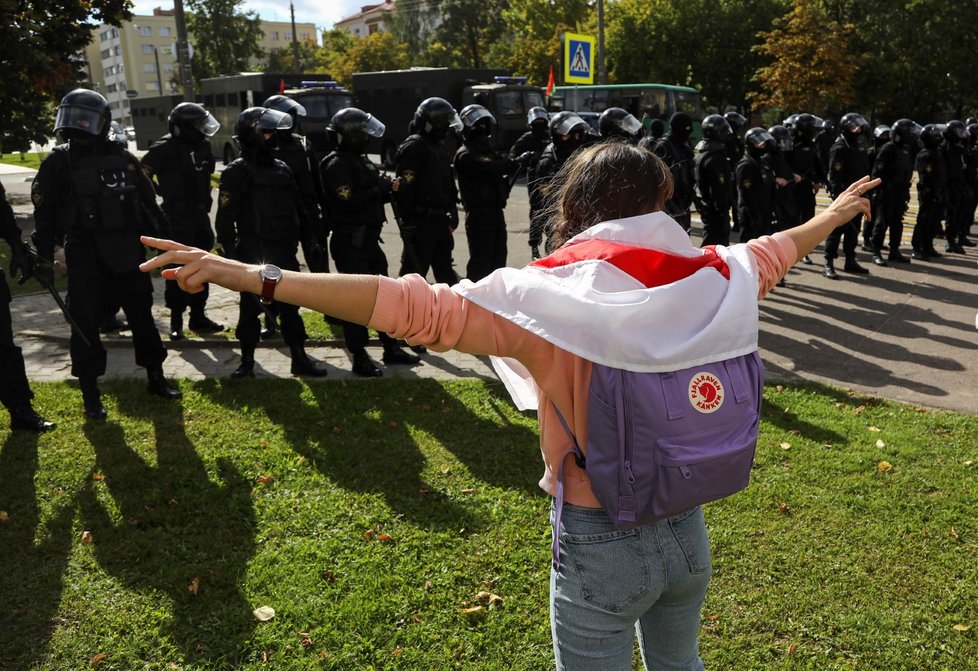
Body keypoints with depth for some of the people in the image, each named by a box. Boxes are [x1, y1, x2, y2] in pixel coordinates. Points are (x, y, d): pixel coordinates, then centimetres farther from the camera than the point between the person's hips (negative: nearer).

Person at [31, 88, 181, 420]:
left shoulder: (123, 158, 5)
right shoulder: (58, 163, 0)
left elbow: (148, 203, 12)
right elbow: (44, 215, 1)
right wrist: (43, 258, -2)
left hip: (126, 251, 2)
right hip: (84, 256, -2)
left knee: (141, 314, 10)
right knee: (84, 323, 0)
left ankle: (156, 377, 24)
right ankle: (90, 394, 12)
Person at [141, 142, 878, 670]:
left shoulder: (550, 299, -23)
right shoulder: (706, 279, -8)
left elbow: (416, 306, -31)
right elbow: (770, 251, 12)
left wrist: (254, 275, -29)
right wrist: (834, 213, 35)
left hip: (601, 544, -4)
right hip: (686, 530, 5)